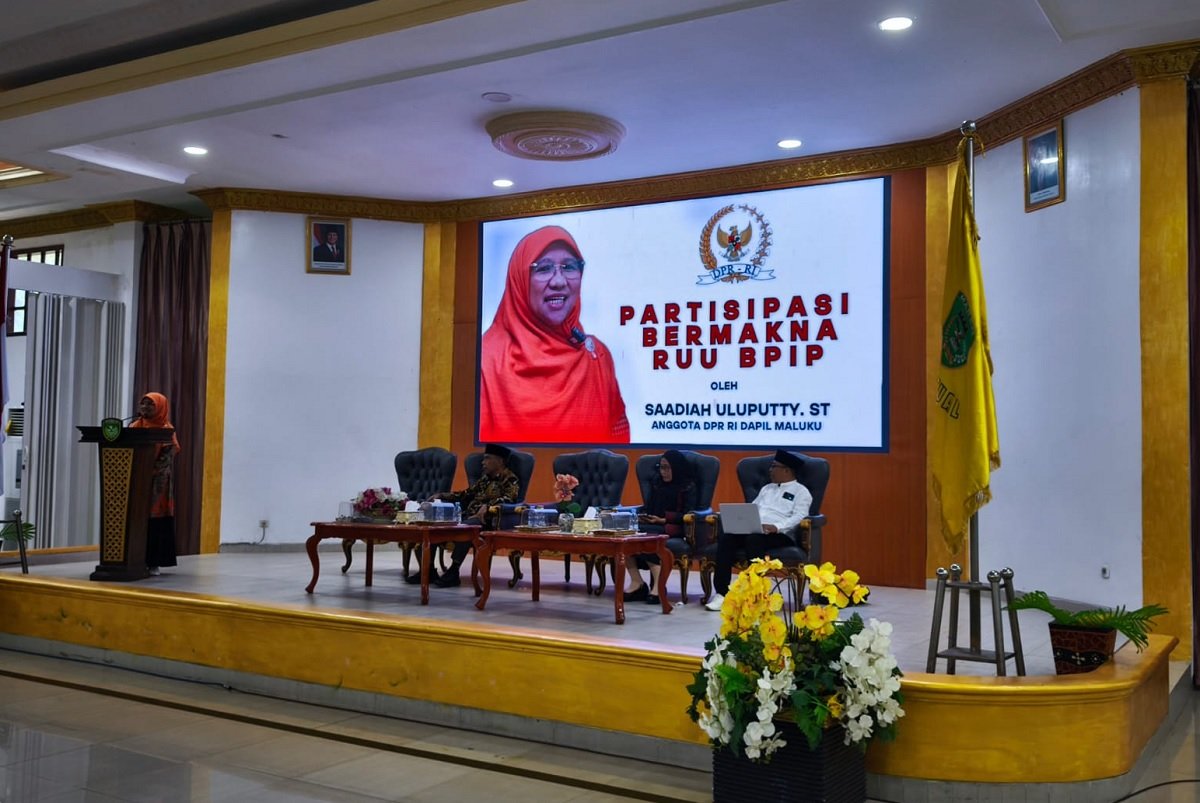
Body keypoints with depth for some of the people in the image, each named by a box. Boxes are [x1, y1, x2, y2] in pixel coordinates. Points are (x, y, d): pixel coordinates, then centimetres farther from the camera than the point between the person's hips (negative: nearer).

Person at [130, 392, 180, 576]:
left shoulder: (167, 430, 0)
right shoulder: (134, 427, 12)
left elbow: (167, 459, -9)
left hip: (156, 484, -4)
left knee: (155, 520, -3)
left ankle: (154, 562, 1)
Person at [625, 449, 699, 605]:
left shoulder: (689, 486, 4)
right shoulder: (656, 481, 23)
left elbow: (688, 515, -7)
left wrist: (663, 519, -19)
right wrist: (641, 515, -1)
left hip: (673, 528, -6)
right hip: (653, 526, 6)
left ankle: (658, 585, -34)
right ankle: (636, 583, -31)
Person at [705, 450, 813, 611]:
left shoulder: (800, 491, 9)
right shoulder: (766, 488, 30)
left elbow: (799, 517, -7)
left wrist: (776, 527, -24)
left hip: (780, 535, -6)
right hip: (752, 531, 6)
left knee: (754, 539, -38)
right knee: (726, 537, -24)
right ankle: (722, 593, -30)